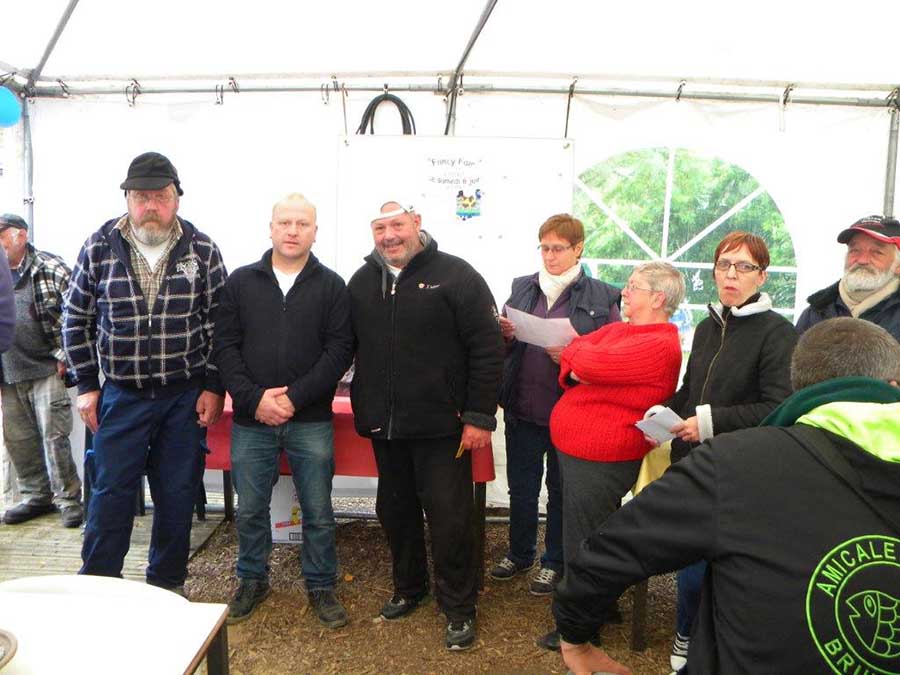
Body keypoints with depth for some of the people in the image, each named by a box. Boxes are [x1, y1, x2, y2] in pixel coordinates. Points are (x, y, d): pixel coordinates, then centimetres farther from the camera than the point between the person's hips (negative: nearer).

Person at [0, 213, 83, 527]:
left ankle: (68, 499, 6)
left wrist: (63, 356, -10)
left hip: (47, 369, -6)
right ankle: (36, 496, 26)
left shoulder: (50, 268, -6)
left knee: (54, 435, -5)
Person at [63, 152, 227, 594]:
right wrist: (86, 385, 2)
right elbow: (76, 318, 6)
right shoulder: (99, 247, -3)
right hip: (121, 395, 0)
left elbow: (218, 322, 0)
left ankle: (167, 583, 27)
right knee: (110, 494, 6)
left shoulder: (202, 250, -4)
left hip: (186, 397, 0)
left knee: (177, 495, 9)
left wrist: (213, 387, -4)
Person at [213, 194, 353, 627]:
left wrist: (295, 398, -14)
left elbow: (339, 350, -6)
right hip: (251, 419, 1)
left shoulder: (331, 286, 2)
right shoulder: (240, 282, 5)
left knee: (318, 512, 8)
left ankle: (321, 586, 27)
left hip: (310, 421, -1)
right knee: (250, 509, 13)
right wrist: (253, 398, -12)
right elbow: (225, 347, 0)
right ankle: (252, 580, 35)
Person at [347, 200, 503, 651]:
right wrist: (362, 409, 7)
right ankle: (408, 589, 38)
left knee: (449, 517, 2)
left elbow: (487, 350, -10)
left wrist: (479, 416, -12)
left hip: (442, 427, -5)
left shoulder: (455, 275, -7)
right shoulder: (361, 282, 9)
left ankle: (459, 610, 21)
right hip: (384, 427, 5)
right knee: (396, 511, 17)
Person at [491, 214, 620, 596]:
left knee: (561, 490, 13)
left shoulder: (602, 297, -4)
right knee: (521, 486, 16)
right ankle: (519, 553, 37)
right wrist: (506, 334, -9)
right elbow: (502, 349, 14)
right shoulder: (522, 288, 8)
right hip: (522, 408, 4)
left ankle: (554, 562, 32)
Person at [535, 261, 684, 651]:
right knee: (592, 534, 23)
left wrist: (574, 352, -7)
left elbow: (592, 363, -27)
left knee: (583, 541, 6)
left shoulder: (659, 345, -19)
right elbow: (576, 353, 7)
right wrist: (574, 370, -13)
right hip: (577, 450, 9)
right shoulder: (619, 329, 11)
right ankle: (603, 605, 42)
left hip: (599, 459, -9)